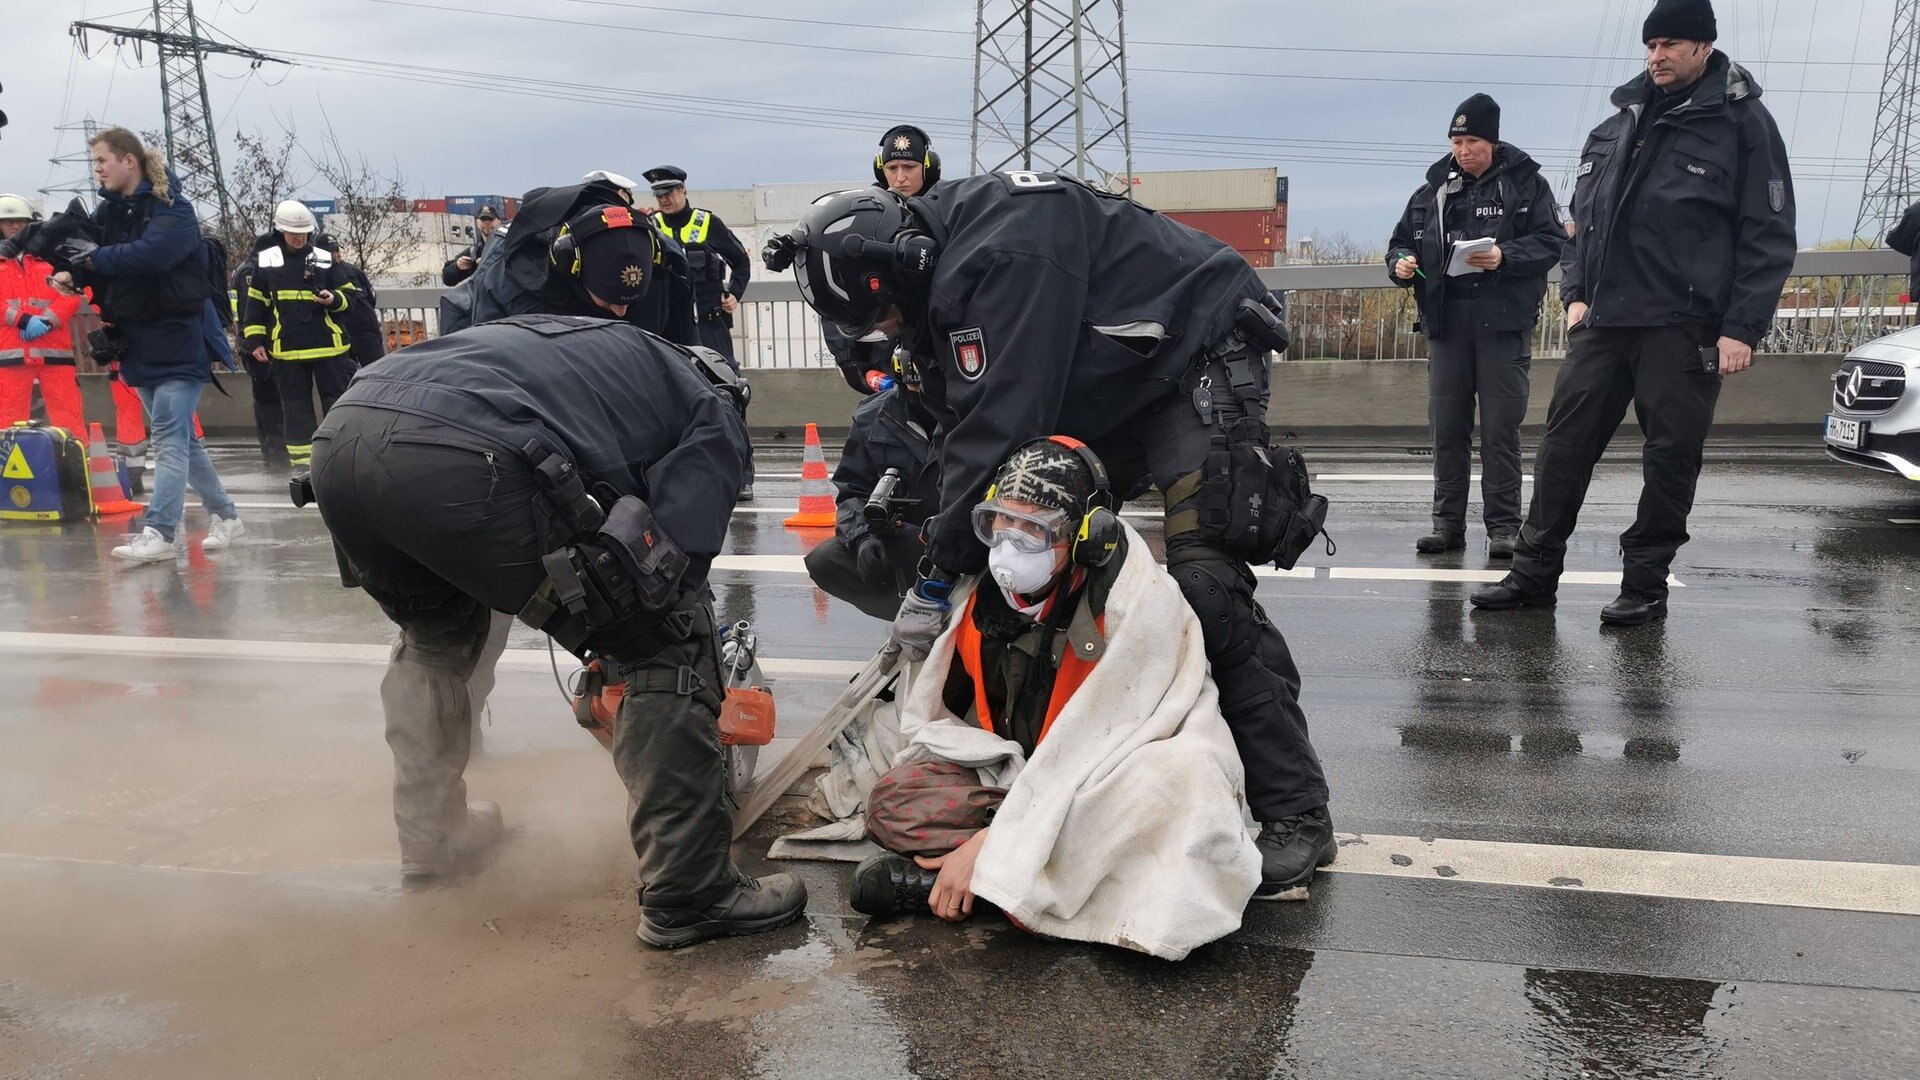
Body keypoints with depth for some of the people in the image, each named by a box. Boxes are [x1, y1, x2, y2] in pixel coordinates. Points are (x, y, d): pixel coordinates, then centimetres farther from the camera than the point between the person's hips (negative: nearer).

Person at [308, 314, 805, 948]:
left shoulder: (604, 350, 40)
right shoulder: (711, 416, 21)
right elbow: (678, 559, 9)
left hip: (338, 441, 8)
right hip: (459, 462, -8)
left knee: (433, 639, 36)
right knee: (669, 650, 6)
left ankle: (430, 843, 46)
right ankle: (688, 893, 9)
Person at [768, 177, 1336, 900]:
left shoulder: (1001, 253, -29)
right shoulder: (938, 271, 2)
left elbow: (998, 426, -31)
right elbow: (962, 426, 4)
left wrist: (938, 575, -24)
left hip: (1199, 360, -10)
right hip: (1108, 389, 10)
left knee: (1205, 586, -20)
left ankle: (1296, 816, -12)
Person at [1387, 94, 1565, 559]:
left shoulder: (1526, 183, 4)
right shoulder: (1433, 190, 14)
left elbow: (1551, 241, -2)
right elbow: (1402, 242, 18)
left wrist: (1505, 256, -19)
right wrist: (1401, 264, -4)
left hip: (1504, 324, -3)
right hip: (1446, 324, 3)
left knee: (1500, 430, -2)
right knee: (1447, 429, 5)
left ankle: (1503, 527, 5)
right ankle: (1448, 523, 12)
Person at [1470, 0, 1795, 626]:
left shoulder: (1742, 123, 0)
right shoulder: (1617, 127, 15)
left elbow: (1769, 237, -3)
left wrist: (1742, 328, -10)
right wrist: (1576, 293, 9)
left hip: (1684, 329, -4)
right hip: (1602, 321, 5)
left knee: (1671, 457, 2)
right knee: (1564, 445, 3)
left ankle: (1645, 586, 12)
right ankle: (1535, 574, 10)